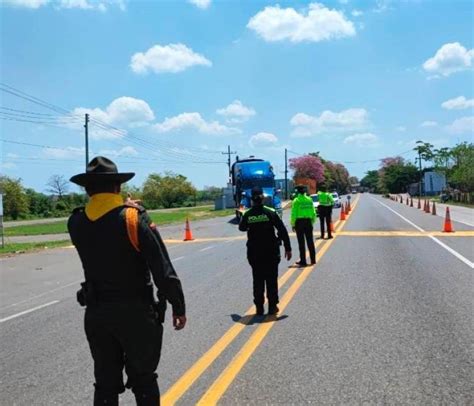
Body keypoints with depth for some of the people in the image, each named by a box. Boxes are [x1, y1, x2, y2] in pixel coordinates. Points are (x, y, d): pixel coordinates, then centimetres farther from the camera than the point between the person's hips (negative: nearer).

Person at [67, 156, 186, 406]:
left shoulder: (76, 223, -4)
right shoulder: (134, 219, -16)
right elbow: (164, 271, -17)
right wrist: (178, 307, -6)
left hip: (96, 313, 4)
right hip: (135, 312, -4)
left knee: (105, 383, 16)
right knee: (143, 380, 13)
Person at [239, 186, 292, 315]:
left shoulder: (247, 215, -5)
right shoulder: (270, 213, -9)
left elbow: (241, 228, 14)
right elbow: (282, 231, -9)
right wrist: (288, 248, -2)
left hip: (254, 253, 1)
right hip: (271, 252, -1)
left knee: (258, 280, 11)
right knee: (271, 280, 8)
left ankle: (259, 307, 12)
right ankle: (272, 306, 10)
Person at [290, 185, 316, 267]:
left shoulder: (296, 201, -9)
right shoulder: (309, 200, 4)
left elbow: (294, 214, -10)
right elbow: (313, 212, 7)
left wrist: (293, 224, -4)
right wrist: (312, 222, 16)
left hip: (299, 222, -4)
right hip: (308, 222, 4)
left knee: (301, 242, 2)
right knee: (310, 241, 13)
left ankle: (303, 261, 4)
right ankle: (313, 260, 19)